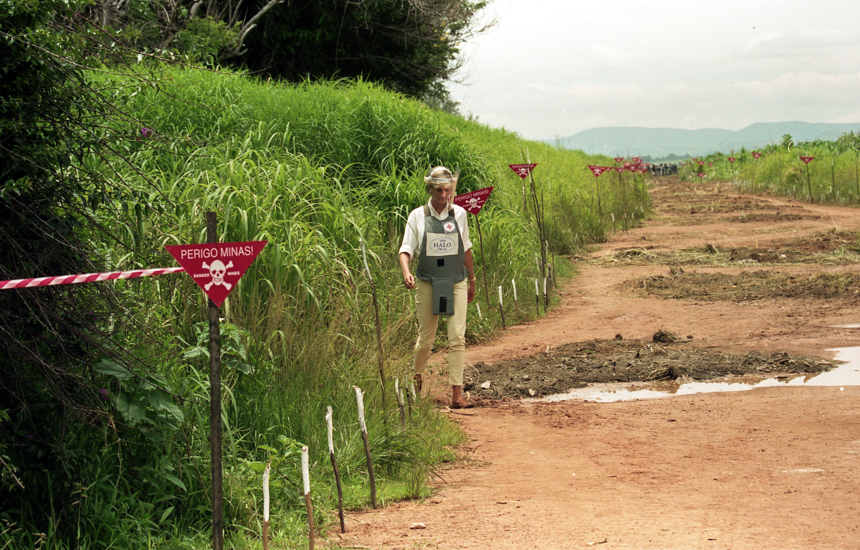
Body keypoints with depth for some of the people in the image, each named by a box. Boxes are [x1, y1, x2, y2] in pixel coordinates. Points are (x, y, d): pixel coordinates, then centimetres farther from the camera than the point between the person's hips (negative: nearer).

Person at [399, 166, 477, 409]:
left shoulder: (459, 214, 3)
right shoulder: (418, 216, -2)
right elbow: (406, 249, -4)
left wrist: (471, 280, 20)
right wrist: (406, 272, -24)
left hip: (456, 283, 1)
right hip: (428, 283, -1)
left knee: (457, 338, -10)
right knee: (426, 338, 7)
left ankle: (457, 394, -10)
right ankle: (417, 374, 38)